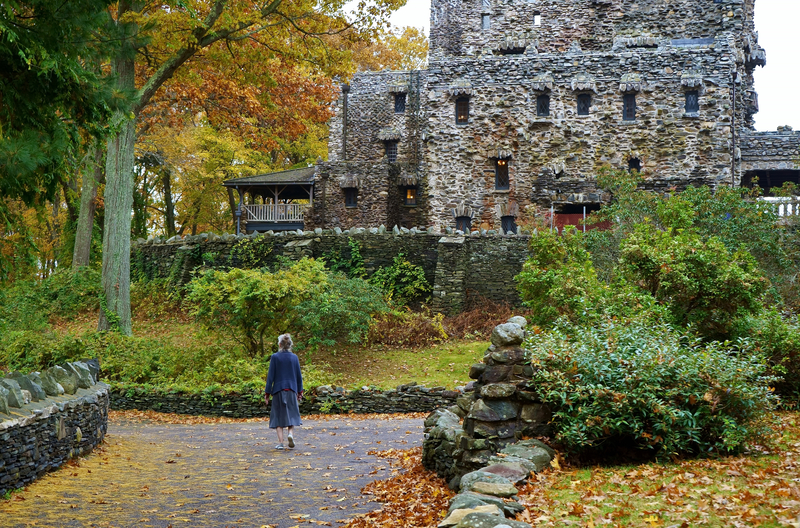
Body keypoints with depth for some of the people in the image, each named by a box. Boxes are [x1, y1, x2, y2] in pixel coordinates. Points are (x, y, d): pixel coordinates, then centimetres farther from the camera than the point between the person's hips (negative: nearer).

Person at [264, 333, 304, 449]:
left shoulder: (275, 357, -7)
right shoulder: (294, 357, 1)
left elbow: (271, 376, -6)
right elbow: (299, 376, 7)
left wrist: (267, 393, -1)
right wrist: (300, 392, 18)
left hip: (278, 390, -2)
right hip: (291, 390, 2)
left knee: (279, 416, 6)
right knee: (291, 414, 11)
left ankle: (280, 442, 1)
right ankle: (290, 434, -13)